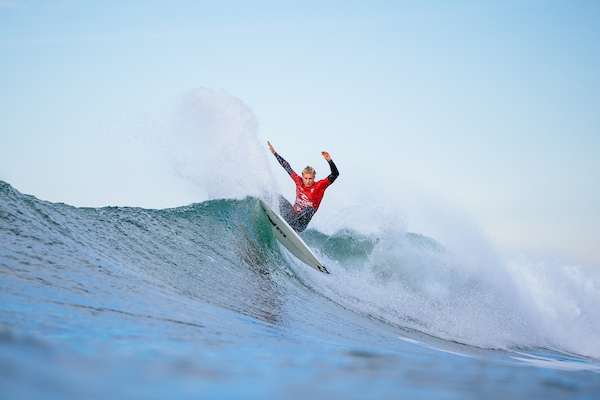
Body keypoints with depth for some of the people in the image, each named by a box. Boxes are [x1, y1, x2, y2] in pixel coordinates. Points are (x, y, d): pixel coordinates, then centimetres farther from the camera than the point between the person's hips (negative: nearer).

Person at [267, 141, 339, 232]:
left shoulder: (320, 186, -9)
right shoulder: (299, 182, 1)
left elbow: (335, 174, -20)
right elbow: (286, 167, 10)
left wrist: (329, 160, -35)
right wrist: (274, 152, 13)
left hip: (304, 218, -4)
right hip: (293, 213, 4)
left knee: (310, 209, -35)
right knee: (280, 197, -8)